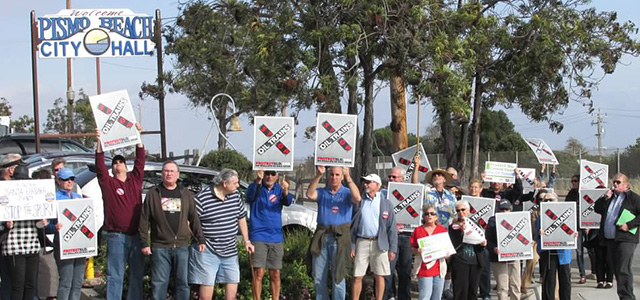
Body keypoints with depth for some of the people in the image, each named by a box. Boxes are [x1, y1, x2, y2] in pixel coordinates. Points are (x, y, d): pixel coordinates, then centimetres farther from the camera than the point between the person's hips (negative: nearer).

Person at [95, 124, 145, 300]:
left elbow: (140, 160, 6)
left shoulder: (135, 180, 12)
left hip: (136, 235, 3)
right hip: (116, 236, -3)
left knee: (137, 274, 9)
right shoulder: (108, 183, 4)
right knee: (115, 276, -1)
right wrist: (99, 141, -15)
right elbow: (99, 165, -7)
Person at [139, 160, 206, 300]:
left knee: (183, 282, 5)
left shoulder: (186, 194, 11)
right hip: (160, 247, -2)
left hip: (182, 246, 2)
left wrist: (200, 239, 6)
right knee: (159, 283, 1)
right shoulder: (153, 194, 4)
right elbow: (144, 220, 3)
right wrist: (144, 243, -3)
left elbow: (194, 218, 12)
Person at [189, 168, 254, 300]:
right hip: (208, 250, -6)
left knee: (233, 282, 9)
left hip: (230, 250, 6)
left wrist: (246, 241, 13)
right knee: (207, 283, -3)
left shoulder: (236, 195, 4)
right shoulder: (202, 199, -16)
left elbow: (241, 218, 16)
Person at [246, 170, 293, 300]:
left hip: (276, 237, 3)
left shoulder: (279, 189, 6)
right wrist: (258, 181, -42)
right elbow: (250, 197, -25)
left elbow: (288, 202, -13)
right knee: (258, 272, -8)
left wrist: (285, 192, -36)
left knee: (275, 274, 7)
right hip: (258, 236, -3)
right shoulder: (256, 187, -3)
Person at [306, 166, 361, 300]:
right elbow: (310, 194, -10)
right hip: (321, 237, 3)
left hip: (339, 238, -3)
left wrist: (348, 177, -26)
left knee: (338, 276, 0)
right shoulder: (322, 192, 11)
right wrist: (318, 175, -19)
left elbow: (357, 198, -19)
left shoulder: (347, 193, 3)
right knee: (318, 277, 9)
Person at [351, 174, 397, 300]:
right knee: (357, 276, 1)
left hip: (380, 244, -1)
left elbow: (392, 228, 3)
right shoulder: (359, 203, 9)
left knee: (379, 277, 4)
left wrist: (393, 249, -3)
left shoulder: (386, 203, 5)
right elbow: (353, 226, 10)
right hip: (362, 242, 1)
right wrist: (352, 246, 4)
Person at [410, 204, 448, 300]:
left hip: (439, 268, 3)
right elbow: (411, 248, 5)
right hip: (424, 268, -3)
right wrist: (417, 251, -15)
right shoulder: (418, 230, 3)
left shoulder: (442, 230, 8)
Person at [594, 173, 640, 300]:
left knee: (623, 270, -13)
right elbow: (597, 209, 16)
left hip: (625, 239, -7)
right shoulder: (610, 196, 18)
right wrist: (605, 198, 2)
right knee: (617, 270, 11)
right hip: (610, 239, 7)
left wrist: (629, 225, -17)